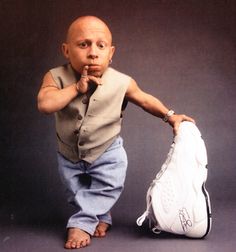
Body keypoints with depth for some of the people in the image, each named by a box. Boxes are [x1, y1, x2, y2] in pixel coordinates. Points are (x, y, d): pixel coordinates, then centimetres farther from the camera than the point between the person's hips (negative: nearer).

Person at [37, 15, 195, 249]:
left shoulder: (122, 82, -21)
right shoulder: (56, 77, -23)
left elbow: (145, 99, -3)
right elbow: (45, 104, -39)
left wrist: (170, 116, -7)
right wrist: (77, 87, -38)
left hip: (107, 152, -1)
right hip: (69, 155, 2)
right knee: (77, 193, 19)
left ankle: (81, 223, 20)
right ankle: (101, 217, 45)